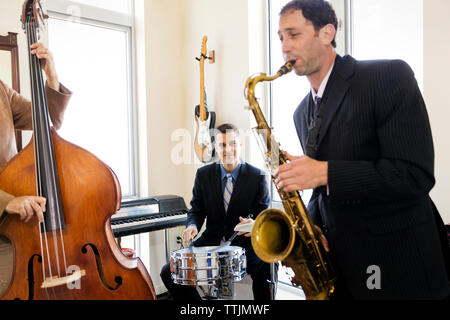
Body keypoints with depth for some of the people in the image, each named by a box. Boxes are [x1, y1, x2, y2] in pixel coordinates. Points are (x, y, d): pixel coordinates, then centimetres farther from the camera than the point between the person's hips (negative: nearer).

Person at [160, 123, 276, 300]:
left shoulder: (257, 177, -5)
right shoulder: (203, 174, 2)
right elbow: (196, 211, 8)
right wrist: (192, 226, -15)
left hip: (244, 244, -2)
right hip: (211, 241, 3)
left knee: (266, 269, -32)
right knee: (169, 272, -11)